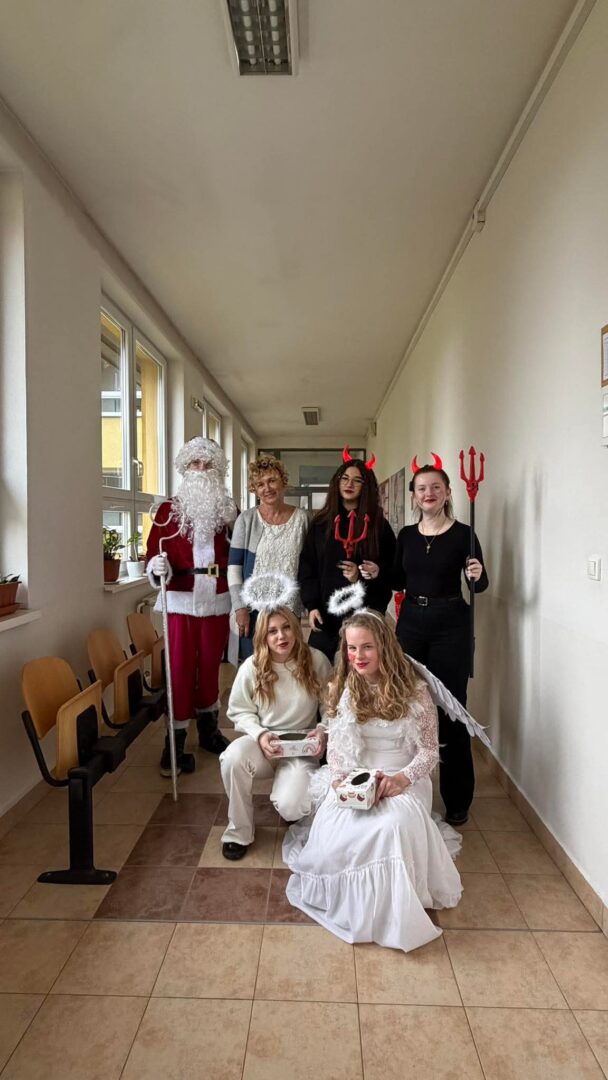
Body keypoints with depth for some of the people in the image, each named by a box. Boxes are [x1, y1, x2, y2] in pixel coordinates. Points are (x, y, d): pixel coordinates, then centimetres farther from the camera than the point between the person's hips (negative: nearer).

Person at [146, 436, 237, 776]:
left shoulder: (229, 510, 8)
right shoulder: (169, 509, 2)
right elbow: (153, 552, -2)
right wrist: (157, 566, -25)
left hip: (217, 601, 2)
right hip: (181, 601, -2)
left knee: (211, 665, 12)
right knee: (180, 668, -1)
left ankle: (209, 728, 31)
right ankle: (176, 742, 9)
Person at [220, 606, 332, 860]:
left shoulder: (316, 661, -10)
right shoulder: (251, 667, -9)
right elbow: (239, 711, 1)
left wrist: (323, 729, -18)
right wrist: (259, 734, -17)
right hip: (263, 743, 1)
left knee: (290, 808, -25)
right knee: (233, 758, -34)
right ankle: (239, 832, -8)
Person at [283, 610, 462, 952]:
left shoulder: (413, 692, -6)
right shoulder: (343, 689, 4)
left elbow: (429, 750, -3)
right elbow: (335, 745, 8)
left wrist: (401, 778, -21)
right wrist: (338, 779, -11)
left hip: (402, 782, -2)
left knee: (393, 825, -35)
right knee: (334, 833, -28)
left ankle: (393, 908, -11)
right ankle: (351, 898, 2)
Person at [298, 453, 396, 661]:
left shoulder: (379, 525, 4)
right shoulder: (321, 522, 9)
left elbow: (392, 571, 5)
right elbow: (306, 568, 5)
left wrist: (376, 573, -15)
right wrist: (311, 606, -5)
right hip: (327, 615, 2)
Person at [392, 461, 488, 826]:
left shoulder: (462, 534, -6)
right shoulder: (406, 535, 6)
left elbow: (480, 584, -2)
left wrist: (478, 575, -23)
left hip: (451, 625, -4)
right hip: (411, 622, 4)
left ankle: (457, 799, 18)